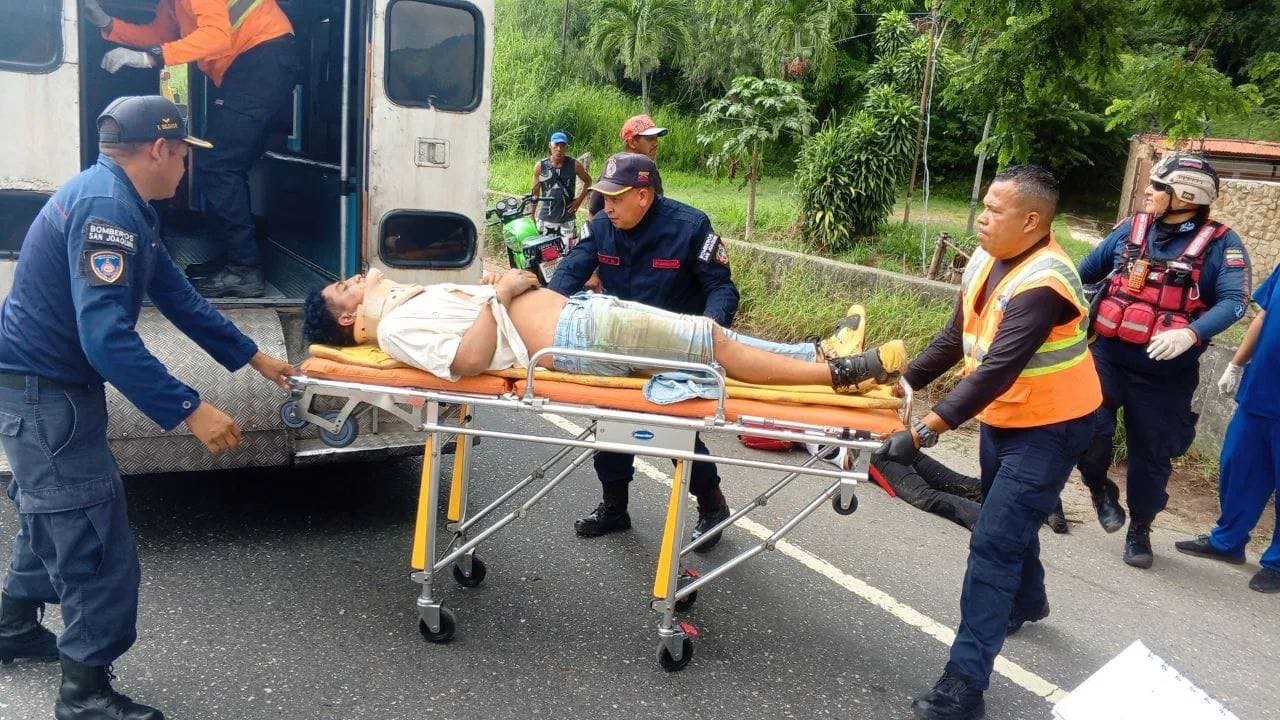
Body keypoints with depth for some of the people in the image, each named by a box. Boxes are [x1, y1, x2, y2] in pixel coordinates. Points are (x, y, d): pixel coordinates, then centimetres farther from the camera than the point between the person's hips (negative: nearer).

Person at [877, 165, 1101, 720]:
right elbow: (955, 338, 6)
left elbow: (995, 371, -36)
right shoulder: (986, 260, -3)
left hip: (1049, 426, -9)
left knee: (993, 543, -14)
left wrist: (924, 432, -41)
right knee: (1008, 520, 26)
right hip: (1002, 416, 9)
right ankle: (1027, 602, 54)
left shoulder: (1041, 284, -30)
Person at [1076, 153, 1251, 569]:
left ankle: (1139, 530, 31)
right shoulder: (1132, 229, 2)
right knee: (1090, 432, -13)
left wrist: (1190, 333, -36)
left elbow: (1233, 301, -19)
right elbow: (1087, 270, 14)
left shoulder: (1220, 244, -8)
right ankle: (1100, 488, 20)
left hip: (1165, 375, -1)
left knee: (1151, 455, 11)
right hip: (1107, 358, 2)